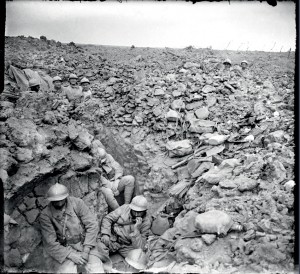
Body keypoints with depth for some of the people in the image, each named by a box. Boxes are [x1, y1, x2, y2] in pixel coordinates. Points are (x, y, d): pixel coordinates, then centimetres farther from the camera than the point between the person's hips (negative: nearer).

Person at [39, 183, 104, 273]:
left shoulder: (77, 203, -8)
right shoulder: (45, 215, -9)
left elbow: (92, 225, -7)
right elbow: (50, 243, -9)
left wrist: (86, 250, -13)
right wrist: (71, 255, -16)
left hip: (85, 244, 0)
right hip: (63, 250, 0)